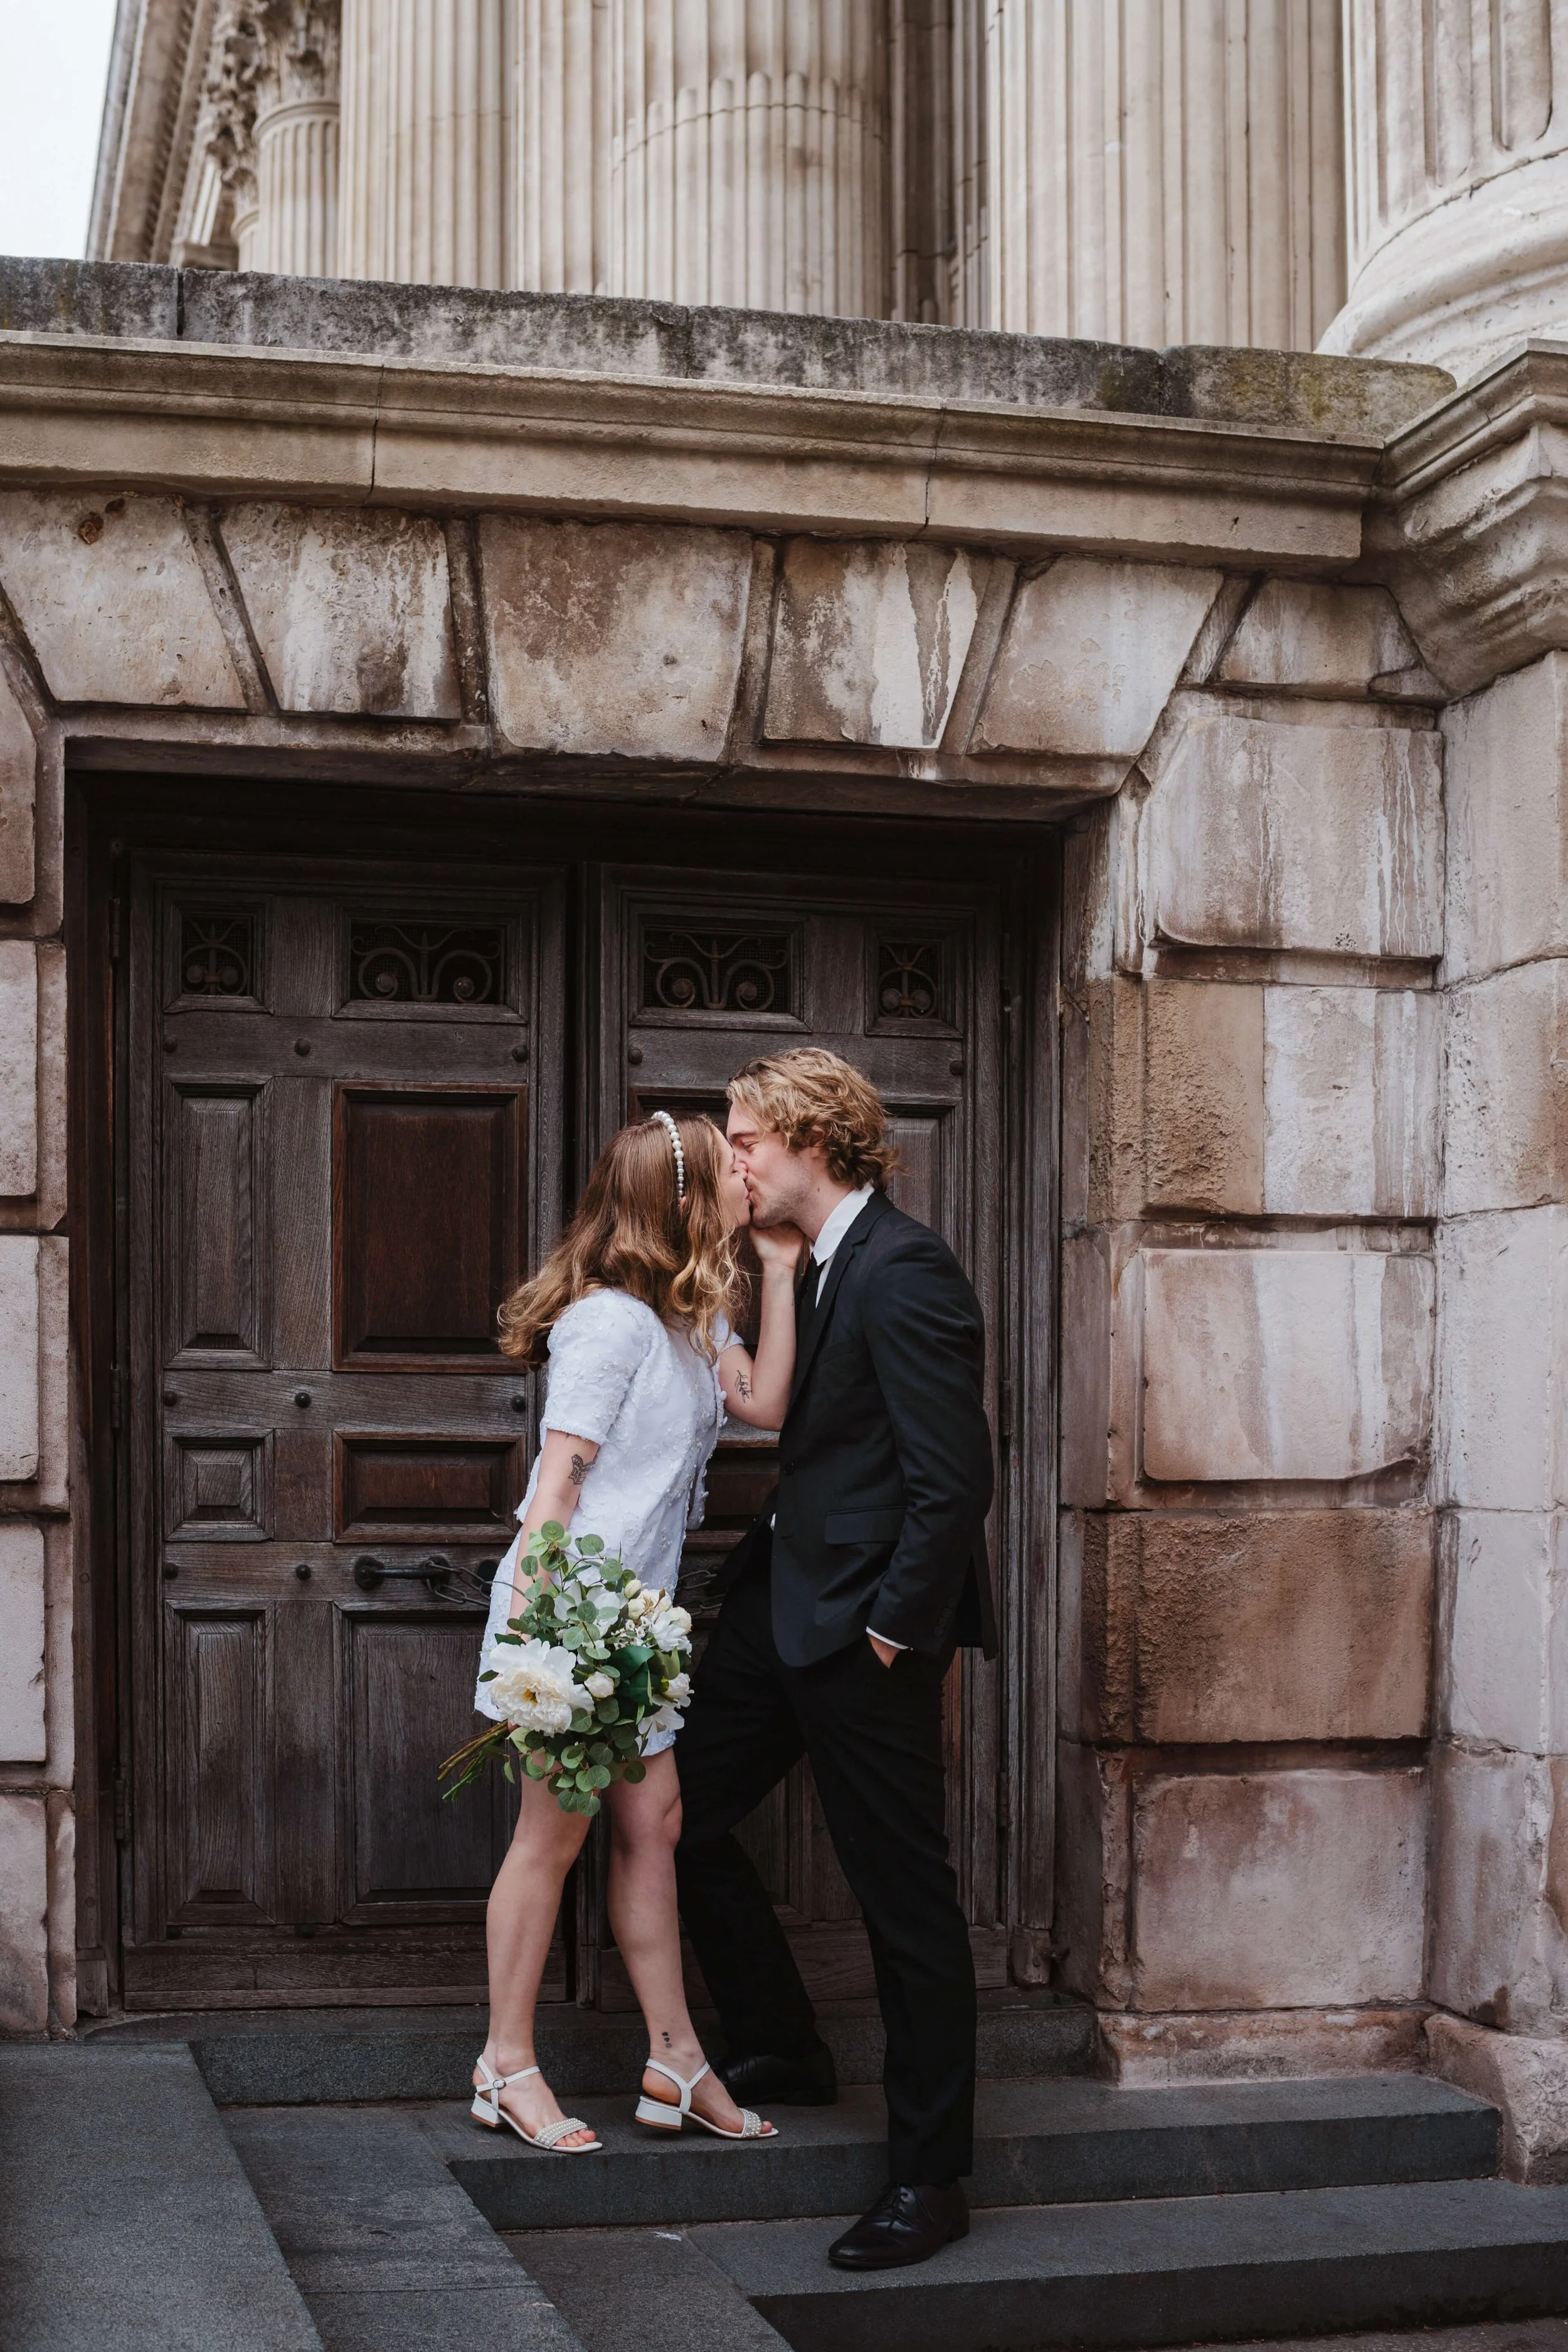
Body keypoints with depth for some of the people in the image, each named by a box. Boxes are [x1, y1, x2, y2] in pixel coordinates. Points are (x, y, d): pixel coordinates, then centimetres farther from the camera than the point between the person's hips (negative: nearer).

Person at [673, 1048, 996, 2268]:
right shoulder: (816, 1266, 12)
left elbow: (954, 1480, -22)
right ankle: (781, 2048, 34)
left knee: (907, 1898, 0)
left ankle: (930, 2177, 12)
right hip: (785, 1602, 10)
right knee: (679, 1812, 15)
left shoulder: (904, 1273, -19)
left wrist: (893, 1631, -18)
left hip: (866, 1627, -10)